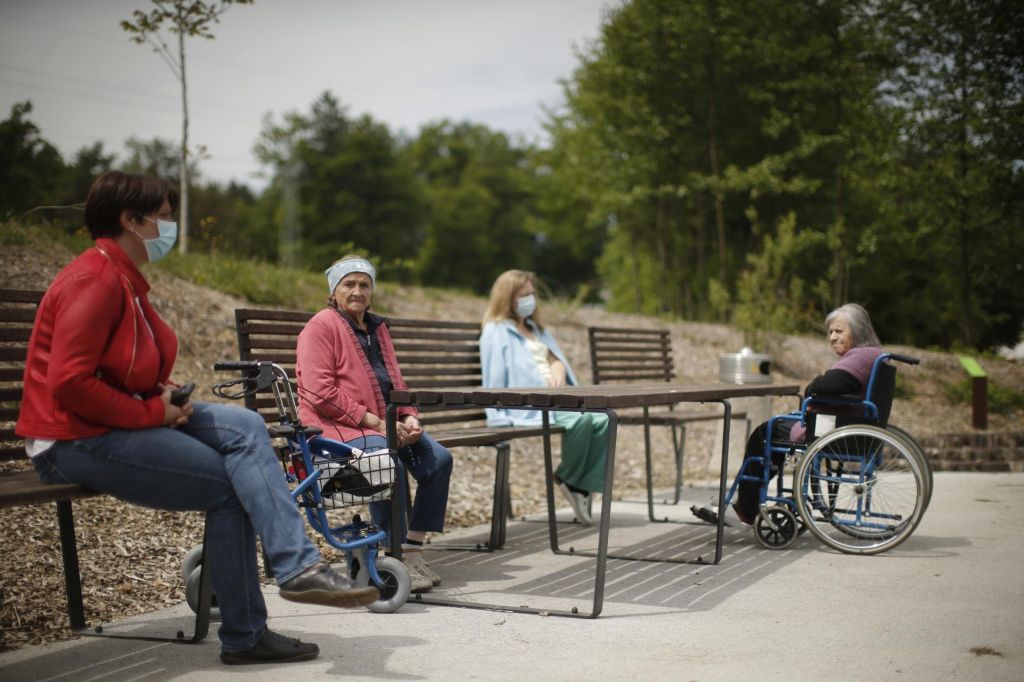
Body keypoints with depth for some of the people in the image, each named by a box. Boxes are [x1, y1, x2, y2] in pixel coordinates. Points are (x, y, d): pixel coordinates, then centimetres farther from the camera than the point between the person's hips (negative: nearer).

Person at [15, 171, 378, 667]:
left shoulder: (125, 279, 15)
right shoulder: (96, 280, -17)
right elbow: (69, 383, -26)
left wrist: (163, 398, 3)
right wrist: (151, 411, -18)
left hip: (124, 421, 9)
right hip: (77, 441, -9)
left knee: (245, 427, -9)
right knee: (231, 484, -11)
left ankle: (298, 566, -17)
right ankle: (243, 637, 0)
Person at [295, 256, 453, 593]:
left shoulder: (377, 327, 21)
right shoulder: (321, 326, -5)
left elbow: (395, 380, 24)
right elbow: (321, 394, -15)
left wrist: (409, 418, 2)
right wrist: (375, 423, -17)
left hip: (387, 424, 8)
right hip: (339, 427, -8)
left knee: (439, 458, -13)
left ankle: (414, 549, -8)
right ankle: (397, 558, -21)